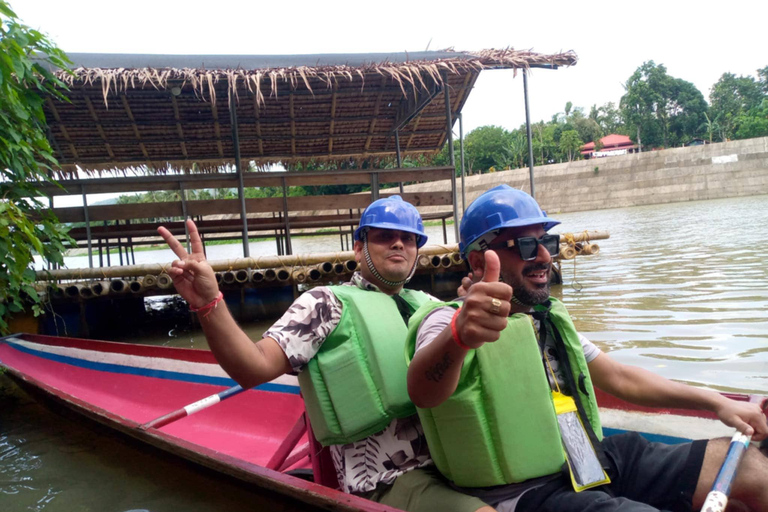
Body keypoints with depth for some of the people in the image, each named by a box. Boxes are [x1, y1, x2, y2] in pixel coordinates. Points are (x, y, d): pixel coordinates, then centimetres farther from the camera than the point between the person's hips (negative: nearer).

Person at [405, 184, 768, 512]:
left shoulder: (549, 319, 15)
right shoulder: (450, 321, -12)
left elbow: (621, 378, 23)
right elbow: (422, 391, -35)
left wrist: (716, 403, 16)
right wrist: (459, 336, -58)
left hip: (595, 465, 8)